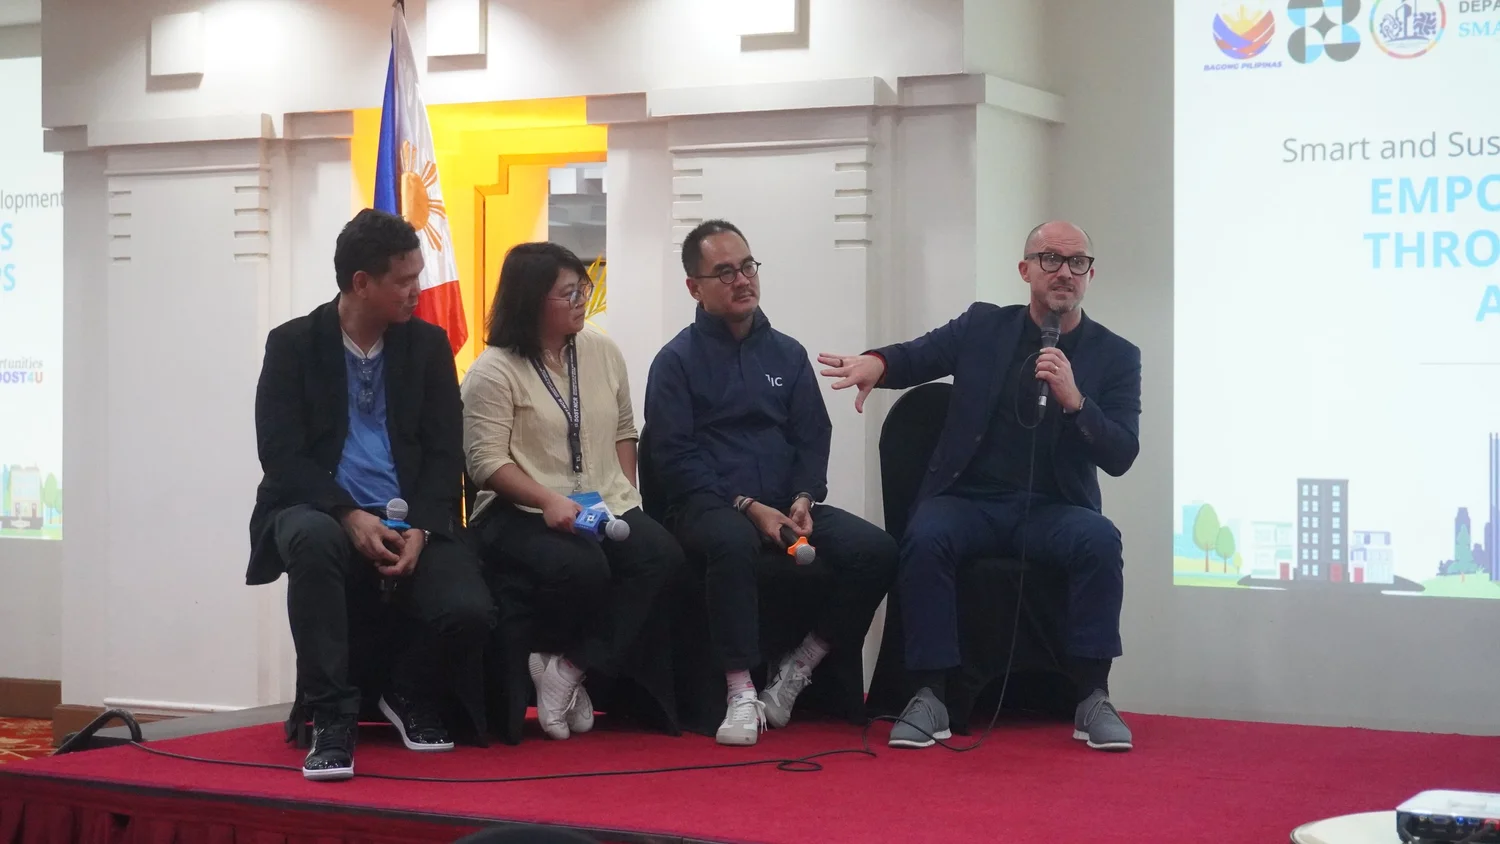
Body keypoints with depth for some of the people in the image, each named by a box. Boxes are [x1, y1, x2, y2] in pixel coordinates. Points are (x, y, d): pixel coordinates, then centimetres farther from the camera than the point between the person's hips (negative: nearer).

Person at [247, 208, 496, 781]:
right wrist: (349, 516, -21)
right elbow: (280, 454, -6)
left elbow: (445, 453, 5)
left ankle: (411, 698, 10)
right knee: (313, 539, -39)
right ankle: (331, 718, -27)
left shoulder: (428, 345, 9)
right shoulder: (293, 345, 2)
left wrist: (419, 530, -13)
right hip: (322, 512, -2)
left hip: (408, 524, 2)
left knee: (468, 611, -26)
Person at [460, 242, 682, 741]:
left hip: (605, 508, 6)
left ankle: (569, 668, -21)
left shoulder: (602, 351, 12)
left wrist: (625, 493, 6)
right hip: (520, 514, -6)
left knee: (661, 554, -26)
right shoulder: (494, 371, -5)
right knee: (581, 567, -37)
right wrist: (549, 501, -23)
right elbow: (486, 462, -11)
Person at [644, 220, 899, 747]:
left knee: (876, 550, -22)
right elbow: (677, 458, -4)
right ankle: (741, 694, -32)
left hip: (784, 507, 5)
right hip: (708, 506, -4)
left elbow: (813, 438, 15)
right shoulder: (677, 360, 4)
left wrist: (803, 500, -6)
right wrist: (748, 507, -15)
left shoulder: (787, 354, 17)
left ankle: (797, 670, -7)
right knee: (733, 541, -41)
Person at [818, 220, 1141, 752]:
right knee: (925, 538, -32)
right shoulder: (983, 327, 10)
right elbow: (914, 357, 0)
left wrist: (1074, 400, -19)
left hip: (1052, 508, 0)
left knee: (1100, 541, -32)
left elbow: (1120, 457, -2)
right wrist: (876, 362, -25)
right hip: (968, 501, 0)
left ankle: (1093, 699, -24)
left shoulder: (1115, 356, 6)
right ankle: (929, 697, -26)